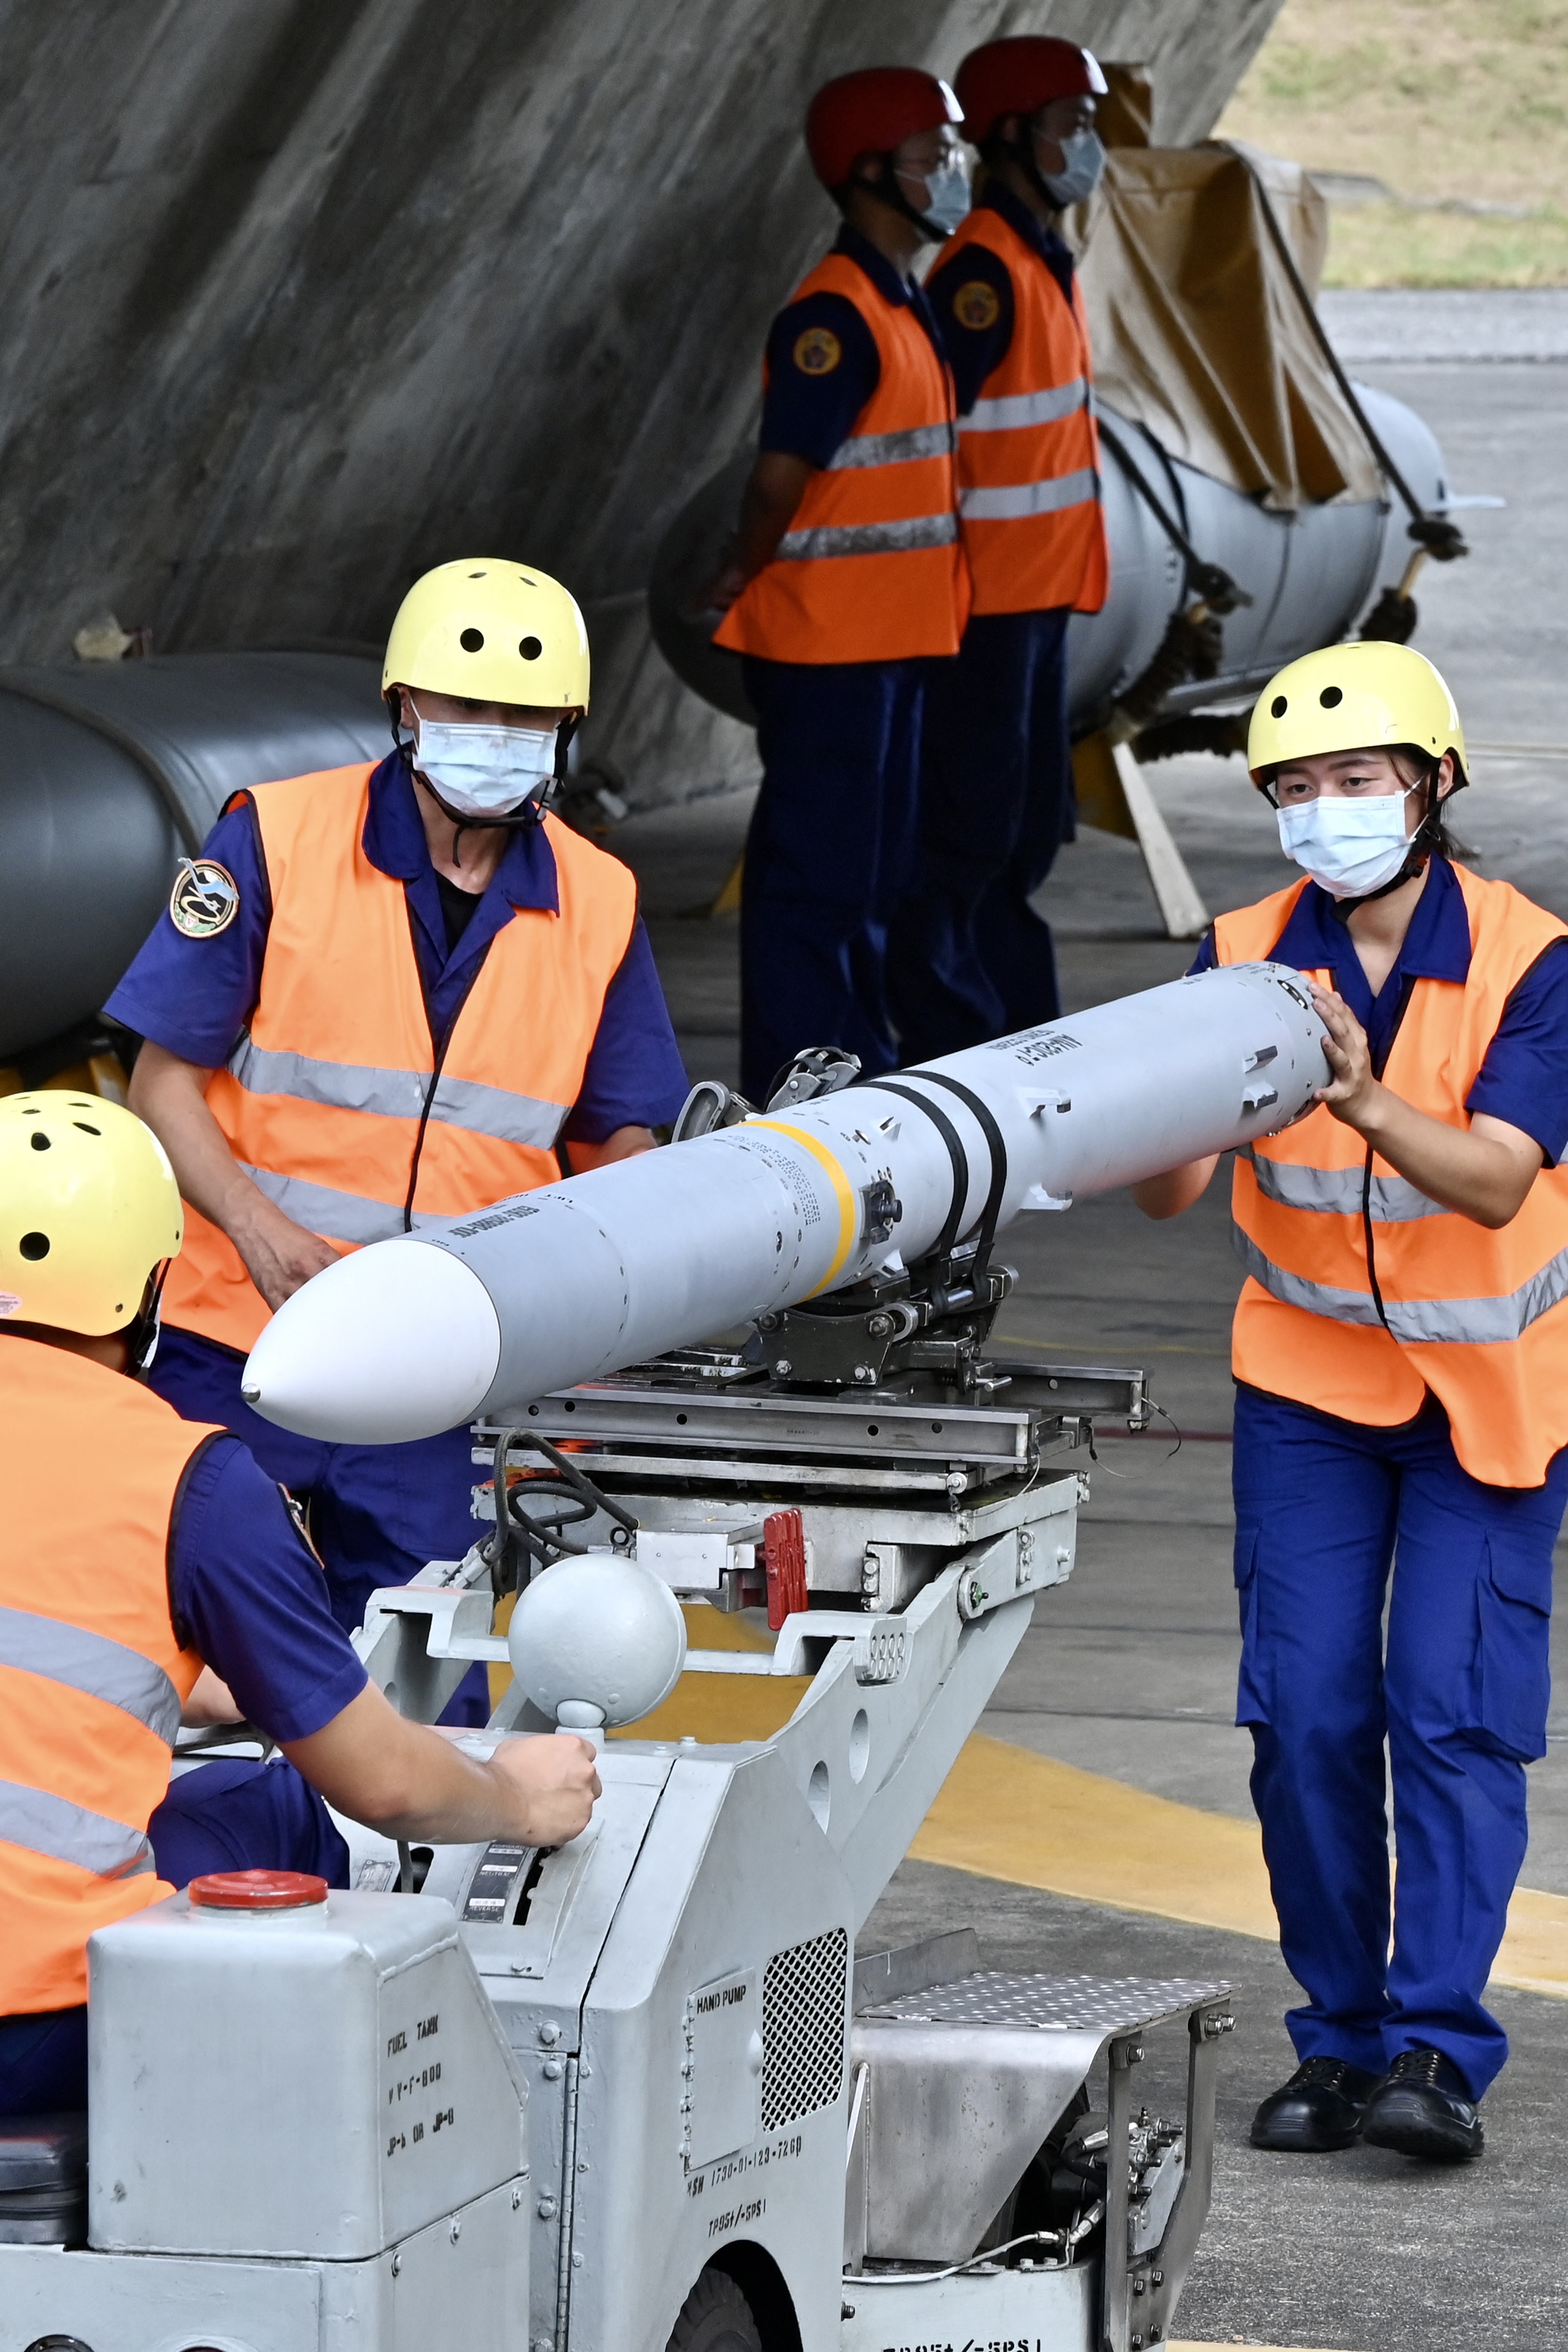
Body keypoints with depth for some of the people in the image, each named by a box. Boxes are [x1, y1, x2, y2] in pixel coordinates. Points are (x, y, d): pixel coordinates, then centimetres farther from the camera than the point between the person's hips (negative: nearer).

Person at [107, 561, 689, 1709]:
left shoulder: (597, 905, 4)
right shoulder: (276, 841, -6)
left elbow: (618, 1141, 13)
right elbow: (164, 1082, -4)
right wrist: (257, 1225, -21)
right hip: (237, 1353, -2)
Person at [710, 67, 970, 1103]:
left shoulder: (905, 308, 14)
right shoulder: (835, 317, -18)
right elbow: (785, 470, -21)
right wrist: (748, 579, -7)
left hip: (892, 638, 9)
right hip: (826, 640, -9)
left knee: (877, 862, 16)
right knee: (815, 863, -4)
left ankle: (863, 1057, 24)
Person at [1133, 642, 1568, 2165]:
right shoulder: (1246, 958, -7)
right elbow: (1169, 1192, -16)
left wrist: (1365, 1101, -45)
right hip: (1310, 1373, 3)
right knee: (1307, 1710, -3)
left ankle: (1435, 2050, -13)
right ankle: (1338, 2038, 6)